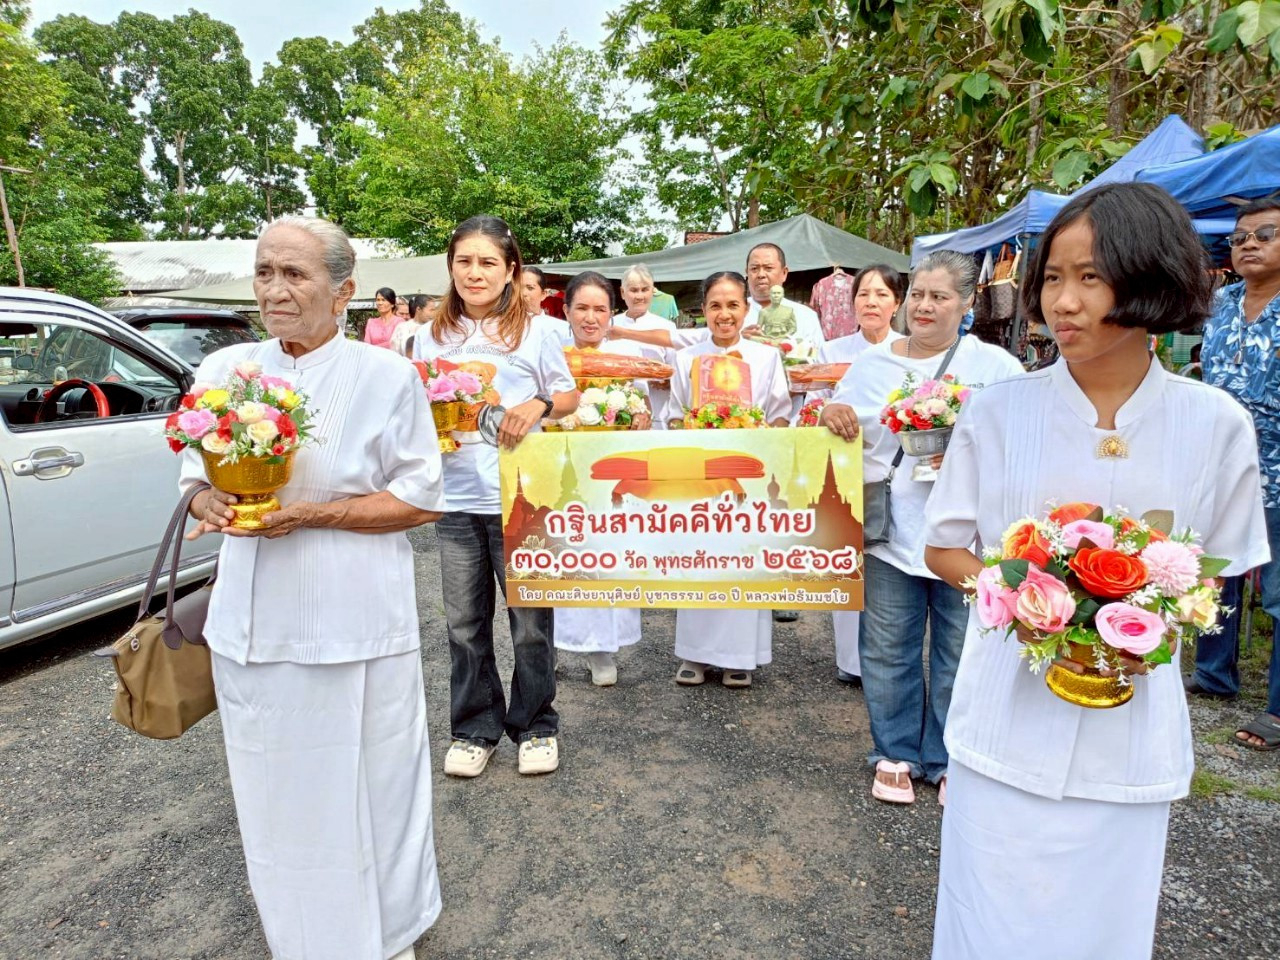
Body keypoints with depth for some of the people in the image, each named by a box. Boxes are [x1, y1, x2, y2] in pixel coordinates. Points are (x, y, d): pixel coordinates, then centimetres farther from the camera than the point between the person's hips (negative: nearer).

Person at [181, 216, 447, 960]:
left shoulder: (387, 376, -6)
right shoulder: (223, 370, 6)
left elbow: (422, 501, -6)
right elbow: (198, 481, 15)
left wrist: (311, 514, -17)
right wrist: (213, 504, -10)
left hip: (355, 624, -4)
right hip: (251, 621, 4)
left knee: (368, 788, 7)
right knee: (276, 795, 16)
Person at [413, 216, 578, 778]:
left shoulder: (534, 331, 1)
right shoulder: (431, 336, 8)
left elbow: (570, 397, 8)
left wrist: (539, 405, -12)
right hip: (456, 500, 3)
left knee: (531, 622, 6)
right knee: (465, 625, 11)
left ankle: (536, 726, 26)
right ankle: (474, 729, 29)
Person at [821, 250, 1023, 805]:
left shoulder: (995, 366, 1)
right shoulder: (873, 363, 8)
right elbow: (843, 434, 13)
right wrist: (829, 413, -9)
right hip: (890, 532, 2)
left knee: (960, 656, 11)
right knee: (889, 653, 11)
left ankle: (950, 760, 30)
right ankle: (895, 754, 30)